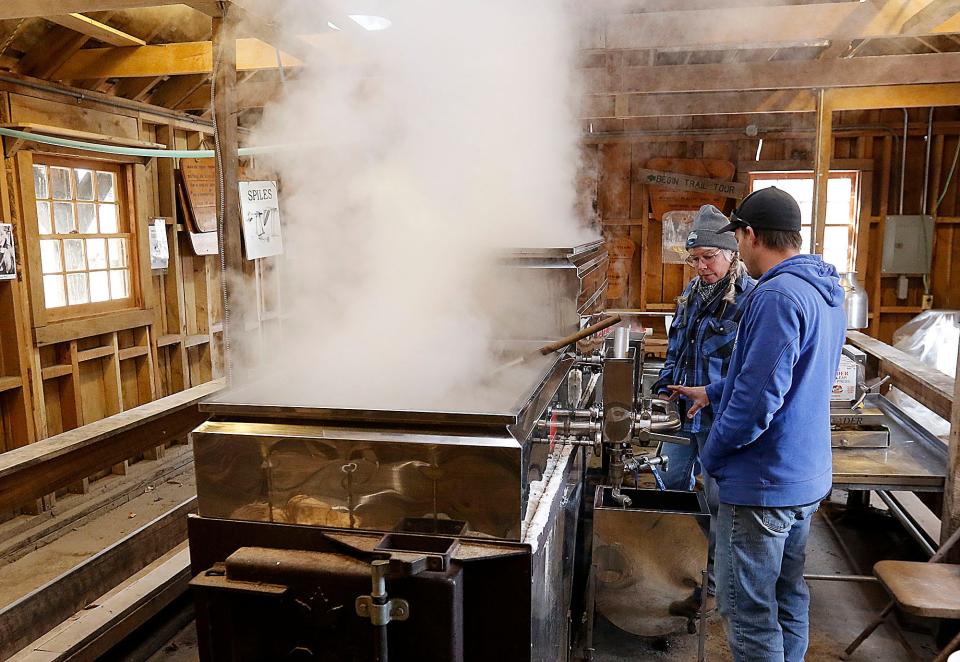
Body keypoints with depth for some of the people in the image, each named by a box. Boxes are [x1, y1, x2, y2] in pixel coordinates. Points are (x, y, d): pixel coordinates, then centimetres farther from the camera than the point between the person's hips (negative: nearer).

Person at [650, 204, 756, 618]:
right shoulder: (691, 293, 10)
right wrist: (665, 388, 12)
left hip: (720, 421, -8)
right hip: (682, 413, 8)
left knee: (717, 504, 6)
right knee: (672, 488, 18)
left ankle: (712, 589, 22)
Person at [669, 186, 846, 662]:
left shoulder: (778, 296, -23)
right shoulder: (826, 292, 9)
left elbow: (758, 400, -26)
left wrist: (711, 456, -11)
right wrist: (712, 393, 23)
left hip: (764, 482, -10)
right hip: (808, 476, 10)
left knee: (749, 611, 3)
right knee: (789, 596, 22)